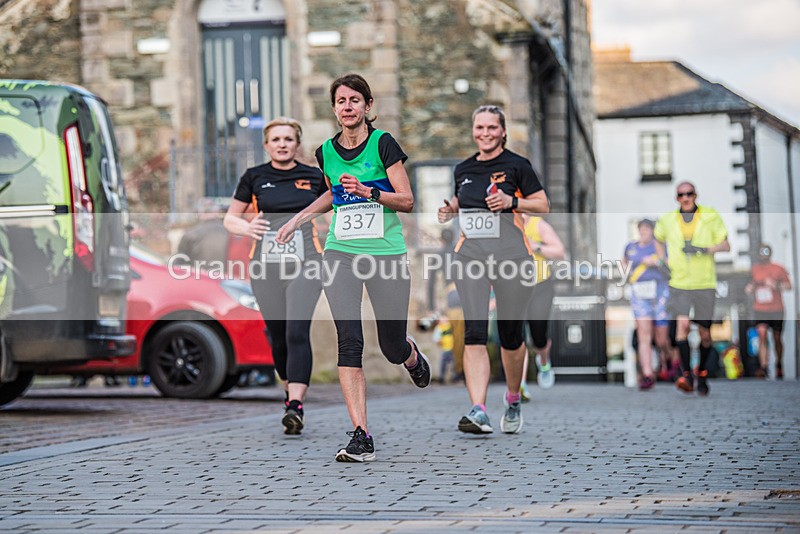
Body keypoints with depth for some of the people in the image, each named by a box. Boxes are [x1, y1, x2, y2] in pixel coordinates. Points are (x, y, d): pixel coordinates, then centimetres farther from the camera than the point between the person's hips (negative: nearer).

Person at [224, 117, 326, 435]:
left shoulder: (314, 177, 7)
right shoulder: (254, 178, 8)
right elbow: (230, 218, 13)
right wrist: (246, 227, -9)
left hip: (305, 264, -2)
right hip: (266, 265, 2)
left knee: (297, 331, -18)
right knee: (277, 334, 7)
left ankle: (296, 406, -24)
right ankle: (291, 391, 33)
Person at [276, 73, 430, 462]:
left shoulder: (383, 143, -5)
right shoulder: (326, 152, 8)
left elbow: (406, 200, -7)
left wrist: (369, 192, -22)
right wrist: (299, 218, 21)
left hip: (386, 253, -2)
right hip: (341, 253, 3)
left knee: (392, 348, 5)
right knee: (349, 340, -13)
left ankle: (412, 355, 46)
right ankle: (361, 437, -14)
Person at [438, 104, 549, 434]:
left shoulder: (517, 165, 1)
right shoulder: (463, 169, 14)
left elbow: (543, 205, 2)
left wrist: (512, 202, -13)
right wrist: (449, 210, 7)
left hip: (510, 254, -3)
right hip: (470, 254, 3)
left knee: (511, 335, 5)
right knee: (474, 333, -13)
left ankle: (513, 401, 30)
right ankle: (478, 411, -20)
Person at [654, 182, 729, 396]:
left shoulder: (710, 216, 1)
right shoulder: (667, 220, 6)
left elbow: (725, 245, -1)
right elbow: (658, 239, 27)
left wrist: (704, 249, -18)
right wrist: (664, 263, 13)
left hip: (704, 284, 0)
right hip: (679, 283, 0)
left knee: (704, 333, 5)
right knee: (682, 323, -20)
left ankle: (702, 373, 27)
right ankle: (686, 374, -19)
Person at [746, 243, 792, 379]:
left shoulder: (778, 268, 1)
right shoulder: (754, 269, 8)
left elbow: (788, 285, 3)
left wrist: (776, 285, -13)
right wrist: (750, 288, -2)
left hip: (776, 309, -1)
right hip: (759, 309, 1)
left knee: (777, 338, 8)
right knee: (762, 336, -16)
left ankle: (779, 365, 28)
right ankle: (763, 367, -18)